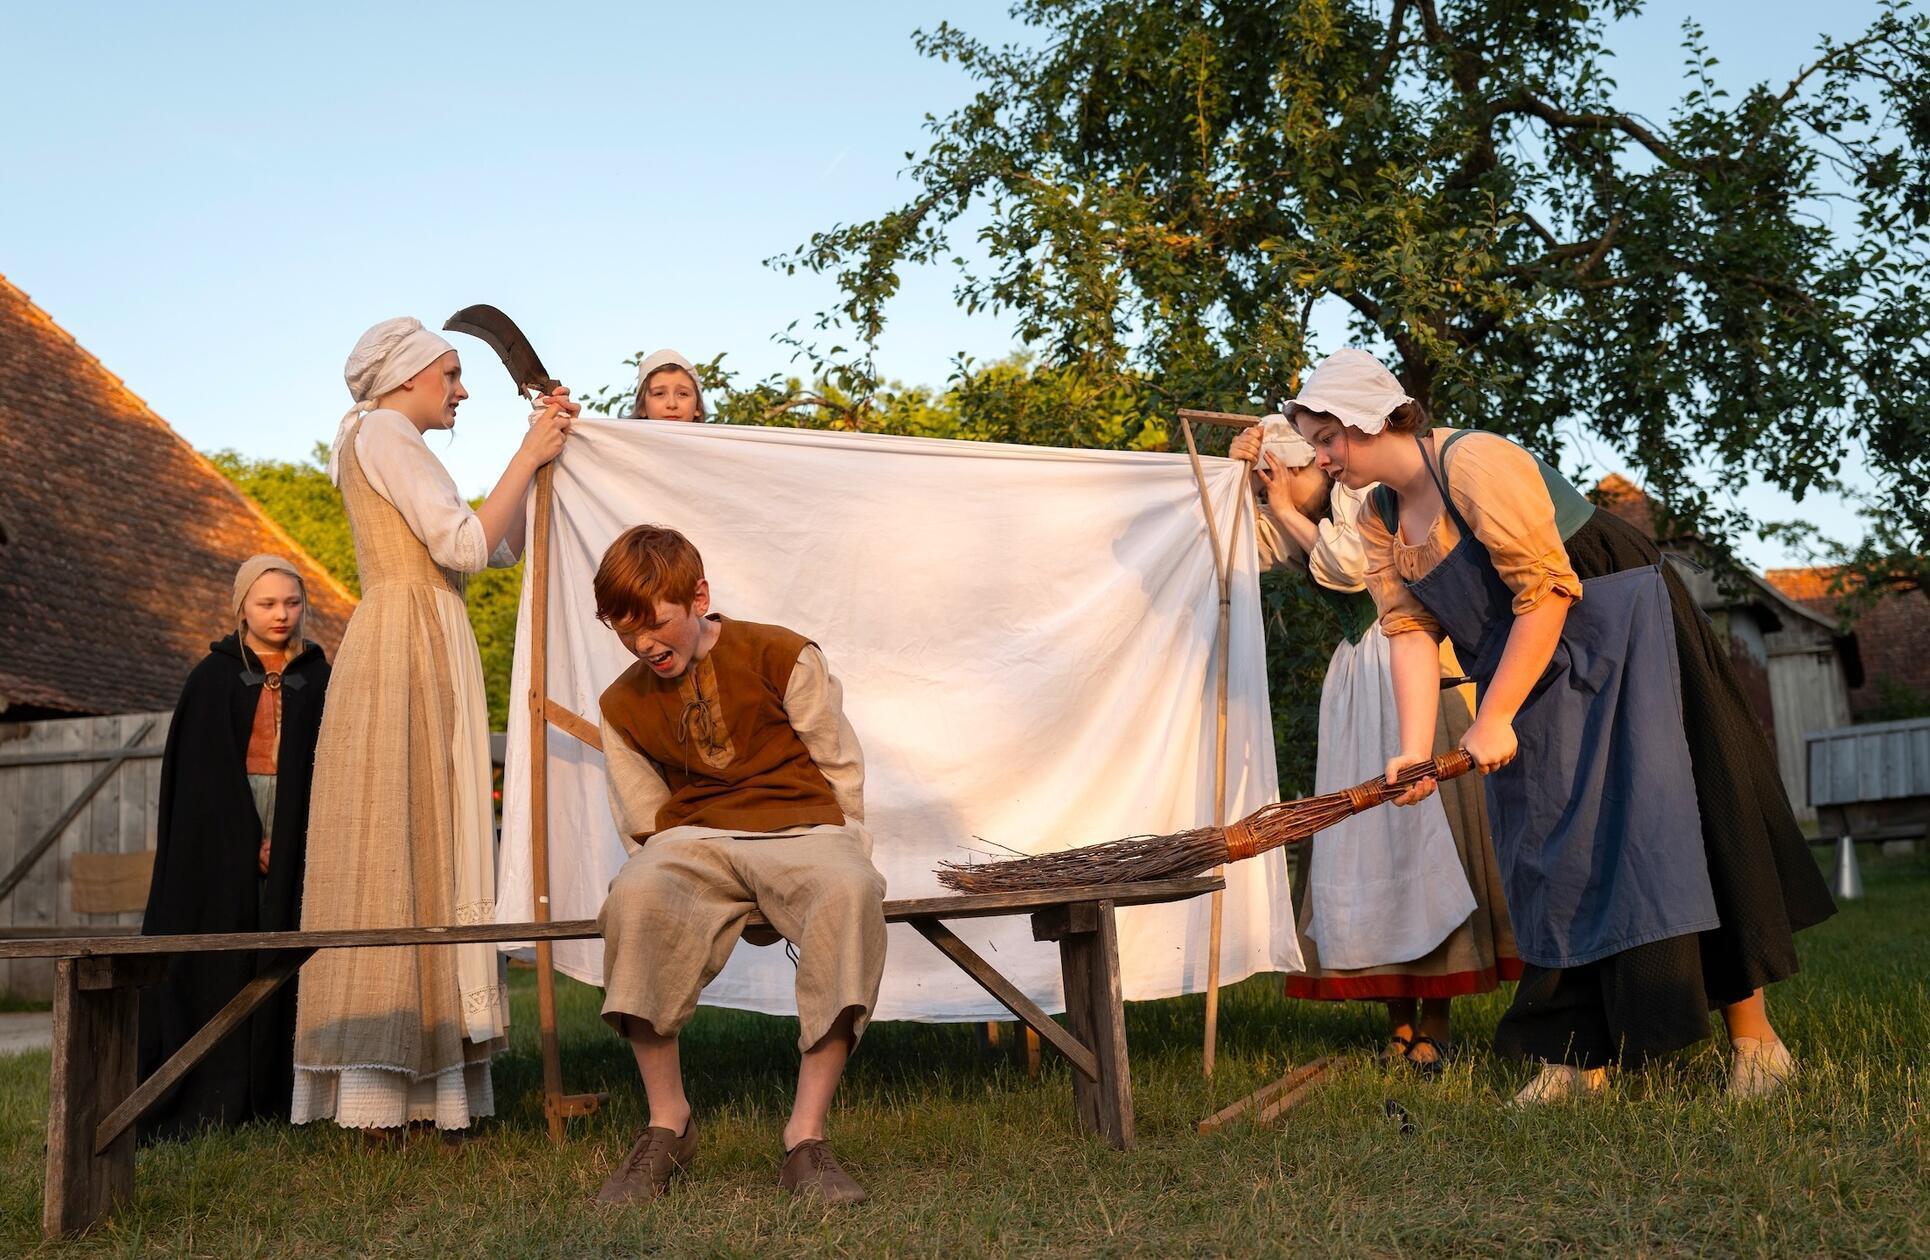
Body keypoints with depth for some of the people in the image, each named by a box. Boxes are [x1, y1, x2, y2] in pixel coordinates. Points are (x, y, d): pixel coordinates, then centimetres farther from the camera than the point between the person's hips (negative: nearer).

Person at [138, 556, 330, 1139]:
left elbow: (326, 767, 7)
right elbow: (200, 771, -1)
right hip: (222, 841, -2)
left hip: (293, 842, 2)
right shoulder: (214, 676, 3)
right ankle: (205, 1104, 2)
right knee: (218, 967, -4)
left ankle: (272, 1101, 3)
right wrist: (248, 840, -9)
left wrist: (287, 839, -5)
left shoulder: (316, 678, 9)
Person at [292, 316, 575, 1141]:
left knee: (429, 851, 3)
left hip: (429, 652, 10)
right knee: (400, 845, -13)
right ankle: (385, 1100, -14)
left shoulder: (398, 447, 27)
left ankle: (414, 1086, 2)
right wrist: (527, 456, -3)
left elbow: (503, 545, 22)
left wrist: (540, 448, 18)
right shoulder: (382, 432, -3)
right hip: (408, 646, -10)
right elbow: (464, 545, -12)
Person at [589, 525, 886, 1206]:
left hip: (801, 828, -2)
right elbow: (645, 824, 16)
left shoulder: (781, 656, 1)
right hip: (694, 842, 2)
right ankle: (668, 1124, -20)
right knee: (635, 897, -35)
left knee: (851, 893, -39)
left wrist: (841, 856, -1)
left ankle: (806, 1135, -34)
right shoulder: (623, 704, 11)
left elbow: (842, 770, 6)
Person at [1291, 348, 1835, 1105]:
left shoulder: (1476, 465, -22)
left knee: (1663, 826, -8)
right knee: (1548, 853, 5)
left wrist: (1494, 720, -22)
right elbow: (1410, 633, -5)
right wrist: (1415, 751, -17)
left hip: (1620, 640, -8)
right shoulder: (1379, 521, 3)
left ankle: (1753, 1036, 2)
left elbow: (1546, 593, -25)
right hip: (1535, 673, 8)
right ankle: (1581, 1056, 12)